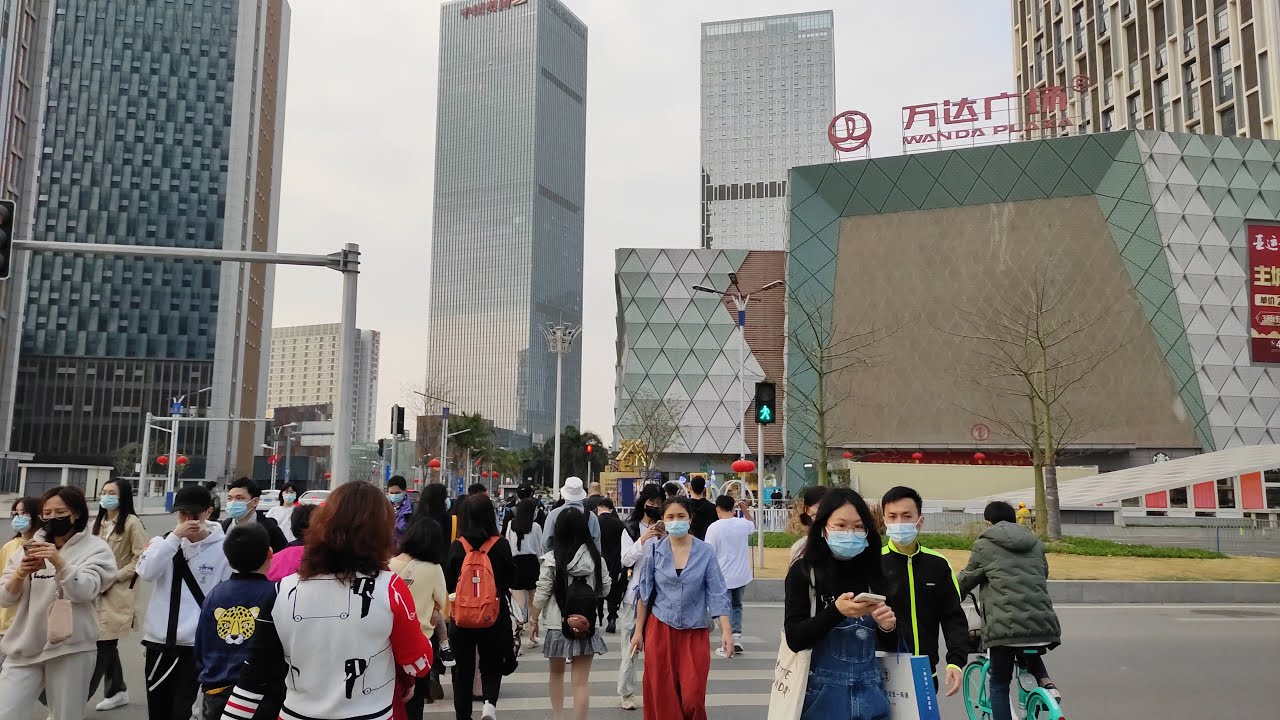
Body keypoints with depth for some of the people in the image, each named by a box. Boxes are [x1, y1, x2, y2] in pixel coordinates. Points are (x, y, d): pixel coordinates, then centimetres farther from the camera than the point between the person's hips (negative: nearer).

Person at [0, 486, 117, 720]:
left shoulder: (95, 548, -1)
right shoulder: (30, 547, 11)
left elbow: (84, 592, -14)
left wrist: (60, 563, -29)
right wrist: (20, 574, -14)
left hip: (70, 648, -3)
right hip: (24, 647, 3)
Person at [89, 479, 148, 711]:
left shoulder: (132, 523, -9)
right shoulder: (99, 523, 11)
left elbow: (141, 558, -12)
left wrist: (114, 577, -14)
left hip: (118, 594, -7)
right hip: (98, 592, 7)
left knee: (102, 645, -6)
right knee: (106, 644, 13)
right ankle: (117, 691, 26)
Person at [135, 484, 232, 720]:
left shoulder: (222, 548, -8)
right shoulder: (163, 541, 2)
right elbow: (146, 572, -16)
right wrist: (174, 537, -22)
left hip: (196, 645, -4)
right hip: (158, 642, 4)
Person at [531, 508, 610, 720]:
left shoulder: (552, 559, -12)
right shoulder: (595, 557, -6)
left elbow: (542, 593, -8)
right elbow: (605, 589, 4)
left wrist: (535, 619, 7)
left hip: (558, 624, 0)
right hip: (587, 625, 0)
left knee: (557, 672, 23)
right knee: (581, 680, 4)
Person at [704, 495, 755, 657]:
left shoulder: (714, 527, -16)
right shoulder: (743, 524, -3)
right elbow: (753, 524, 23)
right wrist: (745, 510, 16)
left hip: (723, 576, -4)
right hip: (741, 575, 4)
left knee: (726, 609, 7)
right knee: (737, 606, 22)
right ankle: (737, 637, 11)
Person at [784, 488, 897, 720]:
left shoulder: (874, 571, 2)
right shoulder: (803, 571, -8)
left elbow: (888, 646, 10)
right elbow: (794, 639, -12)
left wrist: (887, 627, -12)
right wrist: (836, 612, -24)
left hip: (870, 693, 3)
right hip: (823, 694, -3)